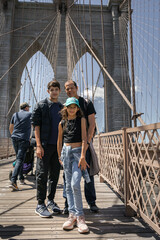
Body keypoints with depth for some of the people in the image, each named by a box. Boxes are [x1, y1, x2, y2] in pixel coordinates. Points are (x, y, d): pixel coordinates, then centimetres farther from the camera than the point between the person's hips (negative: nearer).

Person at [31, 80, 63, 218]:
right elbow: (36, 125, -4)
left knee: (55, 174, 11)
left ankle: (51, 201, 25)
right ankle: (40, 204, 12)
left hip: (58, 145, 5)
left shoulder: (62, 108, 14)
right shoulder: (41, 105, 1)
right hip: (45, 145, -5)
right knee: (42, 174, 0)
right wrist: (39, 145, -12)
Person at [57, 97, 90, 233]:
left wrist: (82, 156, -14)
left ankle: (80, 216, 1)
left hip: (78, 151, -3)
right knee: (68, 185, 4)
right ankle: (72, 214, 13)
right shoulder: (62, 123, 10)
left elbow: (84, 139, -5)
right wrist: (60, 156, 16)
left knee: (75, 185, -14)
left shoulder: (81, 120, 2)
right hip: (66, 152, 4)